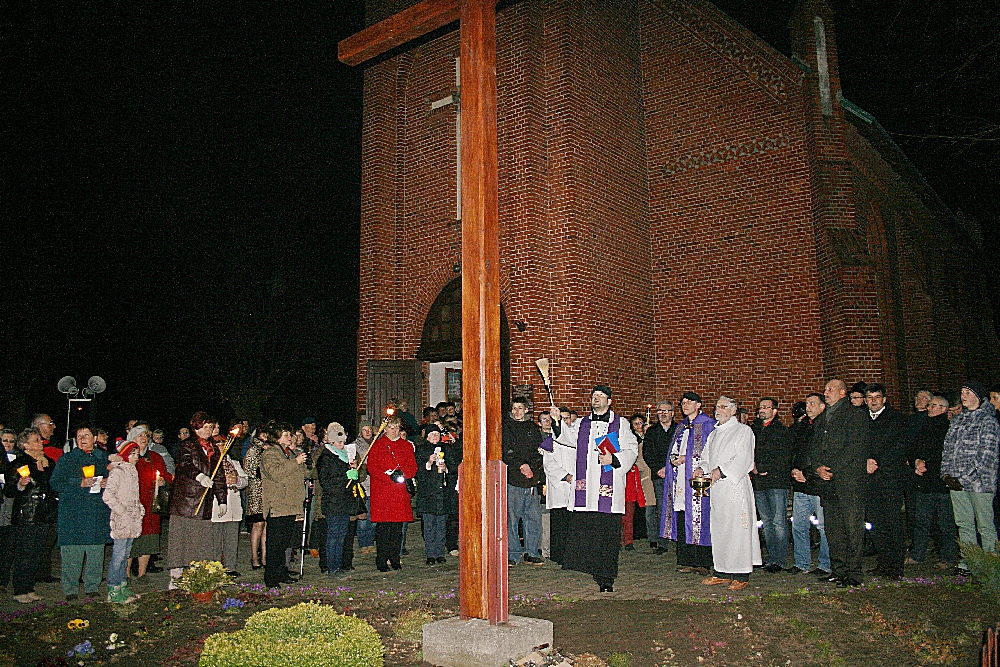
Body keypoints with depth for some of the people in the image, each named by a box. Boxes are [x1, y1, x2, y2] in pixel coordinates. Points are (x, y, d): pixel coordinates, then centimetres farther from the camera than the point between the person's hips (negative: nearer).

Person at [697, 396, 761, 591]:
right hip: (716, 487, 7)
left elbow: (743, 459, -12)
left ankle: (741, 576, -1)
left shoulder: (743, 431, -1)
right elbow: (706, 457, 20)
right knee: (718, 529, 7)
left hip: (734, 486, -7)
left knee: (736, 529, -6)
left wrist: (721, 470, -21)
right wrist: (701, 468, -1)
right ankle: (721, 573, 14)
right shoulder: (714, 434, 21)